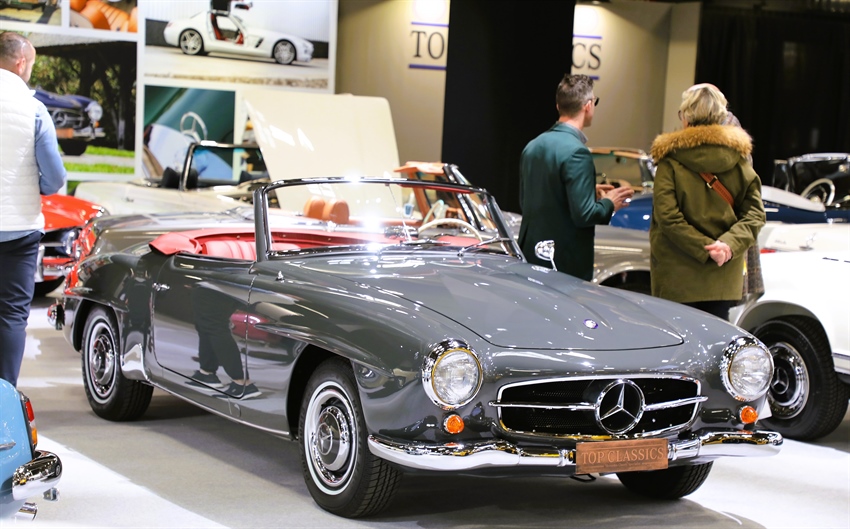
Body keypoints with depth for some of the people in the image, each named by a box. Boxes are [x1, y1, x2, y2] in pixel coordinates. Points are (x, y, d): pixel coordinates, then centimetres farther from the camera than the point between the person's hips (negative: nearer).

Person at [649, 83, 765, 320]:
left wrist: (706, 248, -15)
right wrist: (729, 244, -12)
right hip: (723, 276, 4)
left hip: (677, 277, -3)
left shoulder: (671, 160, -7)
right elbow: (754, 214, -2)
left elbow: (667, 216, -16)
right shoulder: (739, 159, 4)